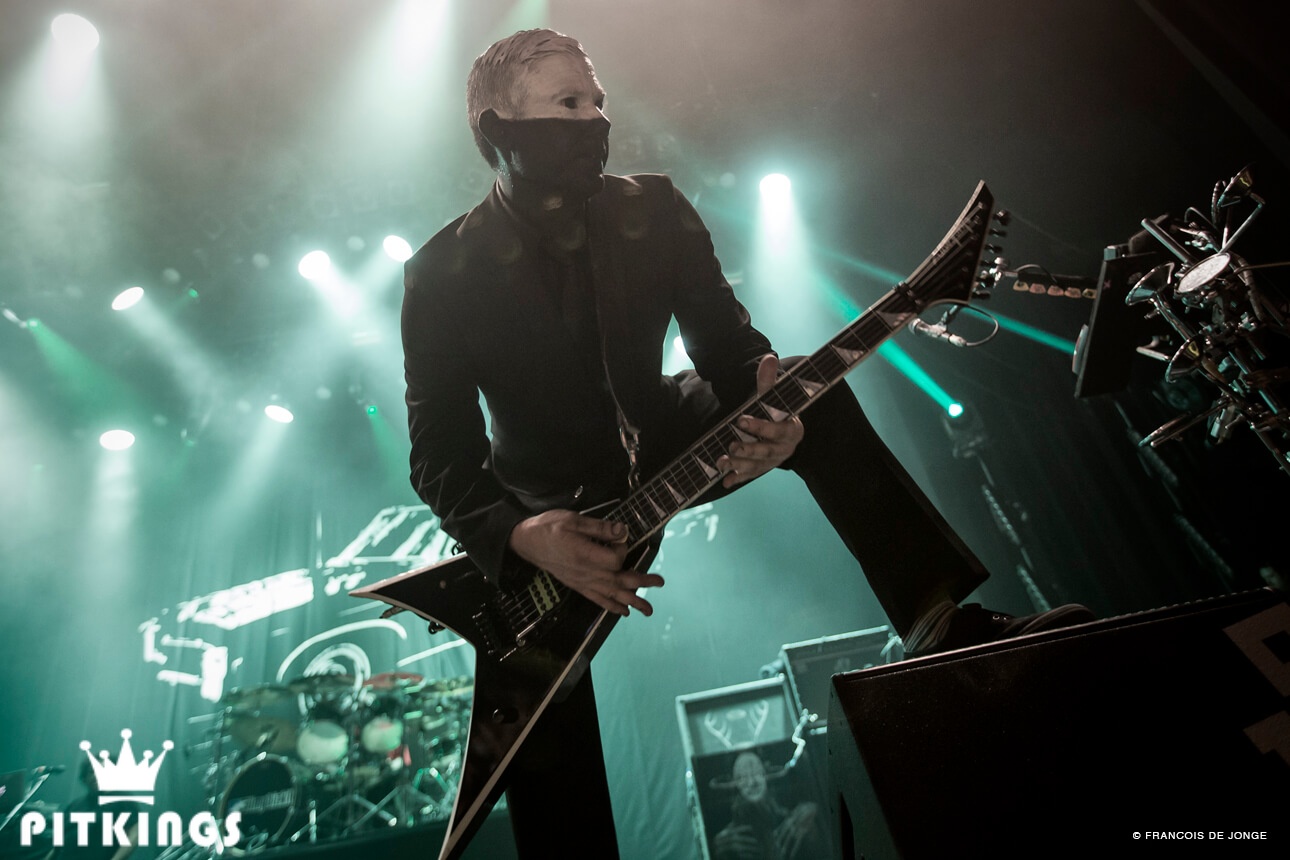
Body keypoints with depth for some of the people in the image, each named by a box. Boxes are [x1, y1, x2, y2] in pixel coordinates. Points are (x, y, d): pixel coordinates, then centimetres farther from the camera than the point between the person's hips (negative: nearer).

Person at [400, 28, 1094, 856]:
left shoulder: (655, 210, -10)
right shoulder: (443, 274, -18)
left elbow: (728, 338, -11)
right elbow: (441, 455, -18)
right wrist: (522, 535, -37)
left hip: (661, 443, 2)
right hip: (543, 504, -1)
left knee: (815, 398, -23)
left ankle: (945, 622, -20)